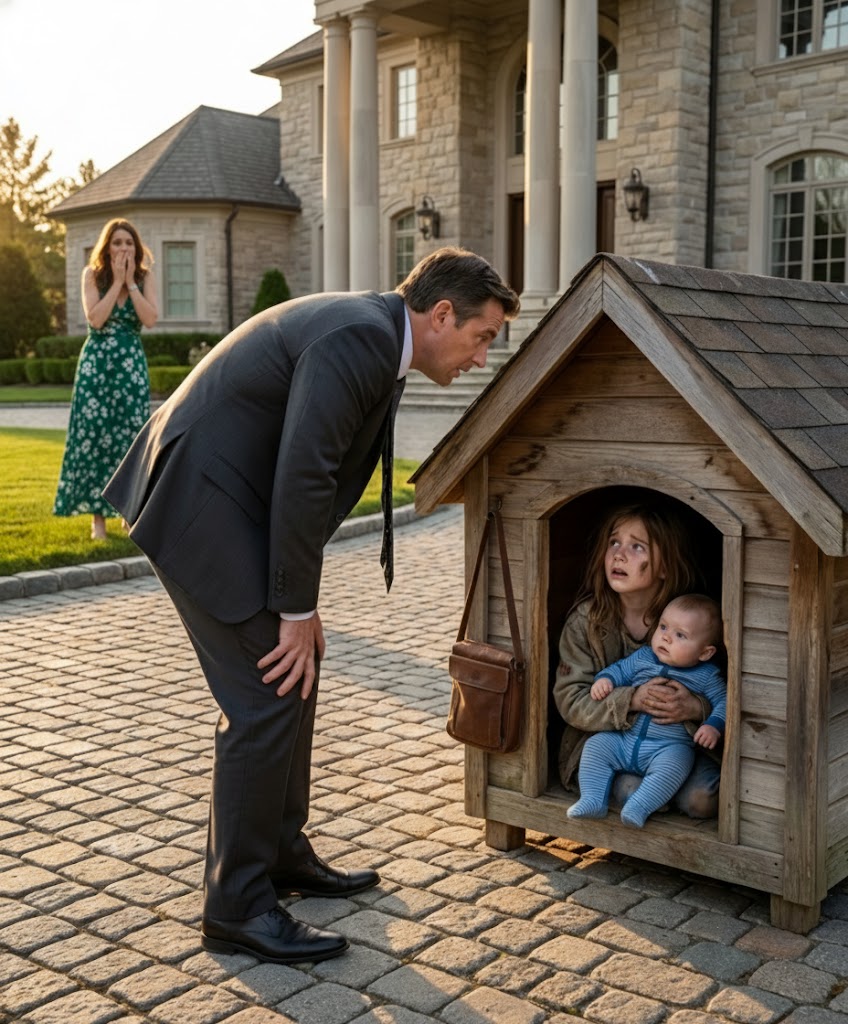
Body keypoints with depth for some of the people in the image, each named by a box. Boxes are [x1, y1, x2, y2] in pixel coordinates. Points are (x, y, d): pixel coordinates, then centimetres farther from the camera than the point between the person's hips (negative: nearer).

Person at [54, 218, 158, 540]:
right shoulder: (92, 275, 1)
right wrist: (117, 281, -11)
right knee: (94, 434, -4)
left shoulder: (145, 277, 4)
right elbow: (95, 318, -13)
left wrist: (131, 281, -11)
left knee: (132, 435, -1)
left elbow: (150, 319, -11)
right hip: (96, 363, -1)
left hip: (132, 365, 1)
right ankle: (97, 516, 1)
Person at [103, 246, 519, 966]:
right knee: (267, 696, -8)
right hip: (202, 505, -10)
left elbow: (315, 478, 15)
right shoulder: (356, 338, -20)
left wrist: (300, 605, 12)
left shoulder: (374, 336, 12)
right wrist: (297, 610, -16)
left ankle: (283, 854, 29)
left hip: (230, 501, 10)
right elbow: (302, 480, -24)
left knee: (294, 681, 15)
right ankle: (236, 908, 4)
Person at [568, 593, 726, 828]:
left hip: (670, 747, -4)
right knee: (595, 745, -10)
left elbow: (724, 701, -2)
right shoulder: (642, 657, 8)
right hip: (625, 739, 5)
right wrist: (604, 679, -4)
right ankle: (593, 801, -10)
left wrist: (714, 726, -20)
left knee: (672, 764, -35)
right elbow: (620, 669, 17)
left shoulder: (707, 676, -1)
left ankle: (638, 807, -31)